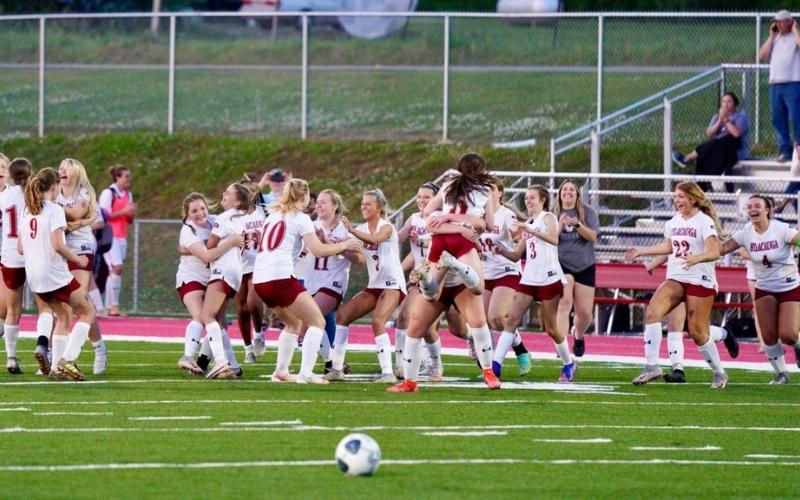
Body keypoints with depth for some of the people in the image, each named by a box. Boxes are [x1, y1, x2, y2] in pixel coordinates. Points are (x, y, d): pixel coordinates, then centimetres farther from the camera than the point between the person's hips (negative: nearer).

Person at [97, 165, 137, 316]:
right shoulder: (108, 193, -6)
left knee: (114, 271, 3)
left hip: (122, 237, 7)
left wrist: (131, 214, 0)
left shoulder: (128, 194, 16)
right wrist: (123, 211, -15)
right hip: (110, 235, -7)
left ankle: (109, 307, 4)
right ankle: (114, 305, -18)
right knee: (117, 267, -18)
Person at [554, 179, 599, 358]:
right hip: (561, 264, -1)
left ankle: (578, 335, 38)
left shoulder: (587, 212, 3)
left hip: (584, 266, 1)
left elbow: (593, 236, -8)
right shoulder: (554, 214, 4)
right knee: (564, 303, -23)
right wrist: (560, 225, -17)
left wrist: (577, 224, -24)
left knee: (585, 313, 3)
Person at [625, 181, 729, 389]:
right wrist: (641, 251, 28)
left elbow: (715, 252, -21)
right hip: (675, 278, 6)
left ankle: (719, 373, 17)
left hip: (700, 281, -6)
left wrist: (696, 258, -39)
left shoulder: (705, 222, -10)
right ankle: (652, 366, -19)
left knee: (697, 333, -4)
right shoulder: (674, 222, 11)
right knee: (652, 312, -17)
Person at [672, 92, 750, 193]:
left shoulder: (741, 116, 3)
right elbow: (709, 134, 3)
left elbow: (737, 133, -15)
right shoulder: (716, 117, 18)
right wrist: (719, 121, -8)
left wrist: (726, 120, -12)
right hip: (718, 149, 5)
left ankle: (687, 159, -23)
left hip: (736, 151, -5)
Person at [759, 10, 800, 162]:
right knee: (778, 119, 4)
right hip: (775, 84, 6)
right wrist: (771, 36, 10)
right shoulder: (775, 39, 21)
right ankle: (785, 150, 8)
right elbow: (762, 55, 12)